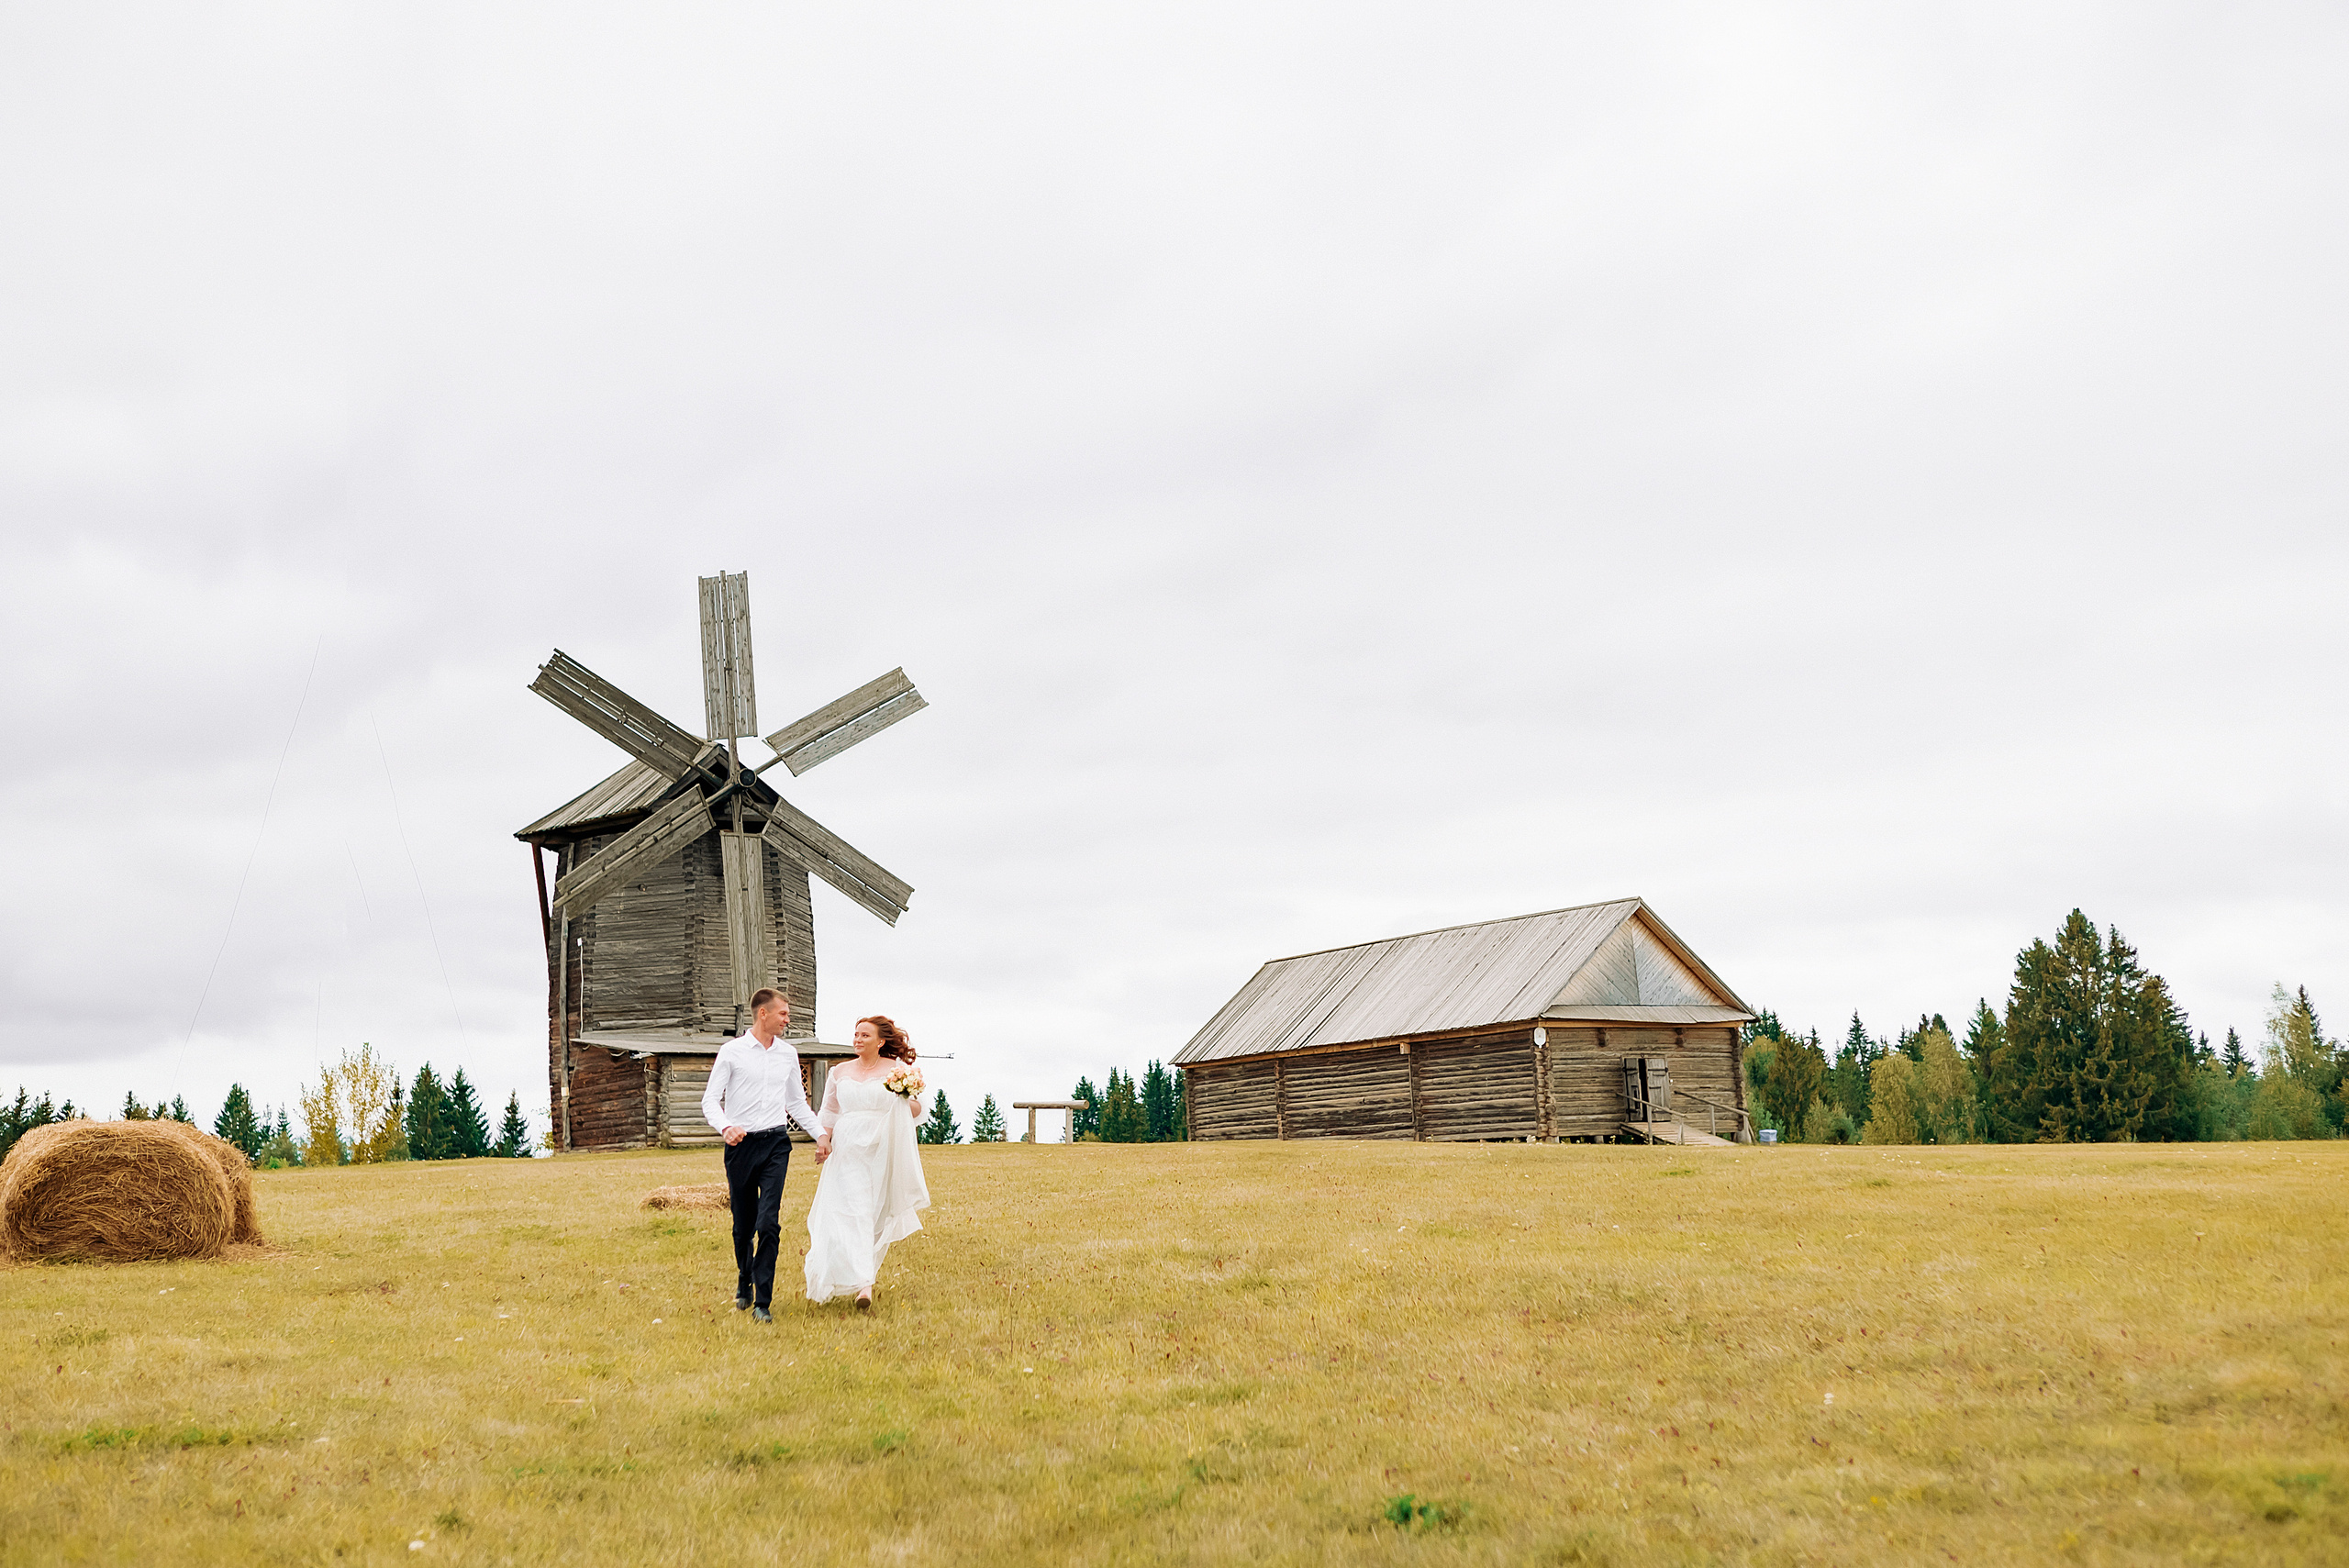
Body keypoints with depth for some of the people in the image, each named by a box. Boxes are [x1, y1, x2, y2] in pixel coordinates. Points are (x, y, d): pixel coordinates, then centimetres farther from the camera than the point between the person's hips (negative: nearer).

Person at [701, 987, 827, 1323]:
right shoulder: (732, 1051, -2)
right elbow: (710, 1100, -4)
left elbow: (797, 1103, 20)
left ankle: (763, 1302, -9)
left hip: (776, 1144, 2)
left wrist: (820, 1134, 13)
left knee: (769, 1223, -12)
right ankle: (744, 1284, 35)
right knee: (743, 1225, 9)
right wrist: (724, 1127, -22)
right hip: (741, 1144, -1)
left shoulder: (788, 1054, 10)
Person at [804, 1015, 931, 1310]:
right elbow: (829, 1112, 17)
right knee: (853, 1214, -12)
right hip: (847, 1151, 1)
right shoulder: (840, 1072, 11)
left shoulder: (897, 1070, 3)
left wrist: (910, 1101, -18)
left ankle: (867, 1272, 24)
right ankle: (864, 1283, -15)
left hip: (883, 1152, -1)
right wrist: (823, 1138, 0)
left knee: (877, 1215, 5)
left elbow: (916, 1111, 4)